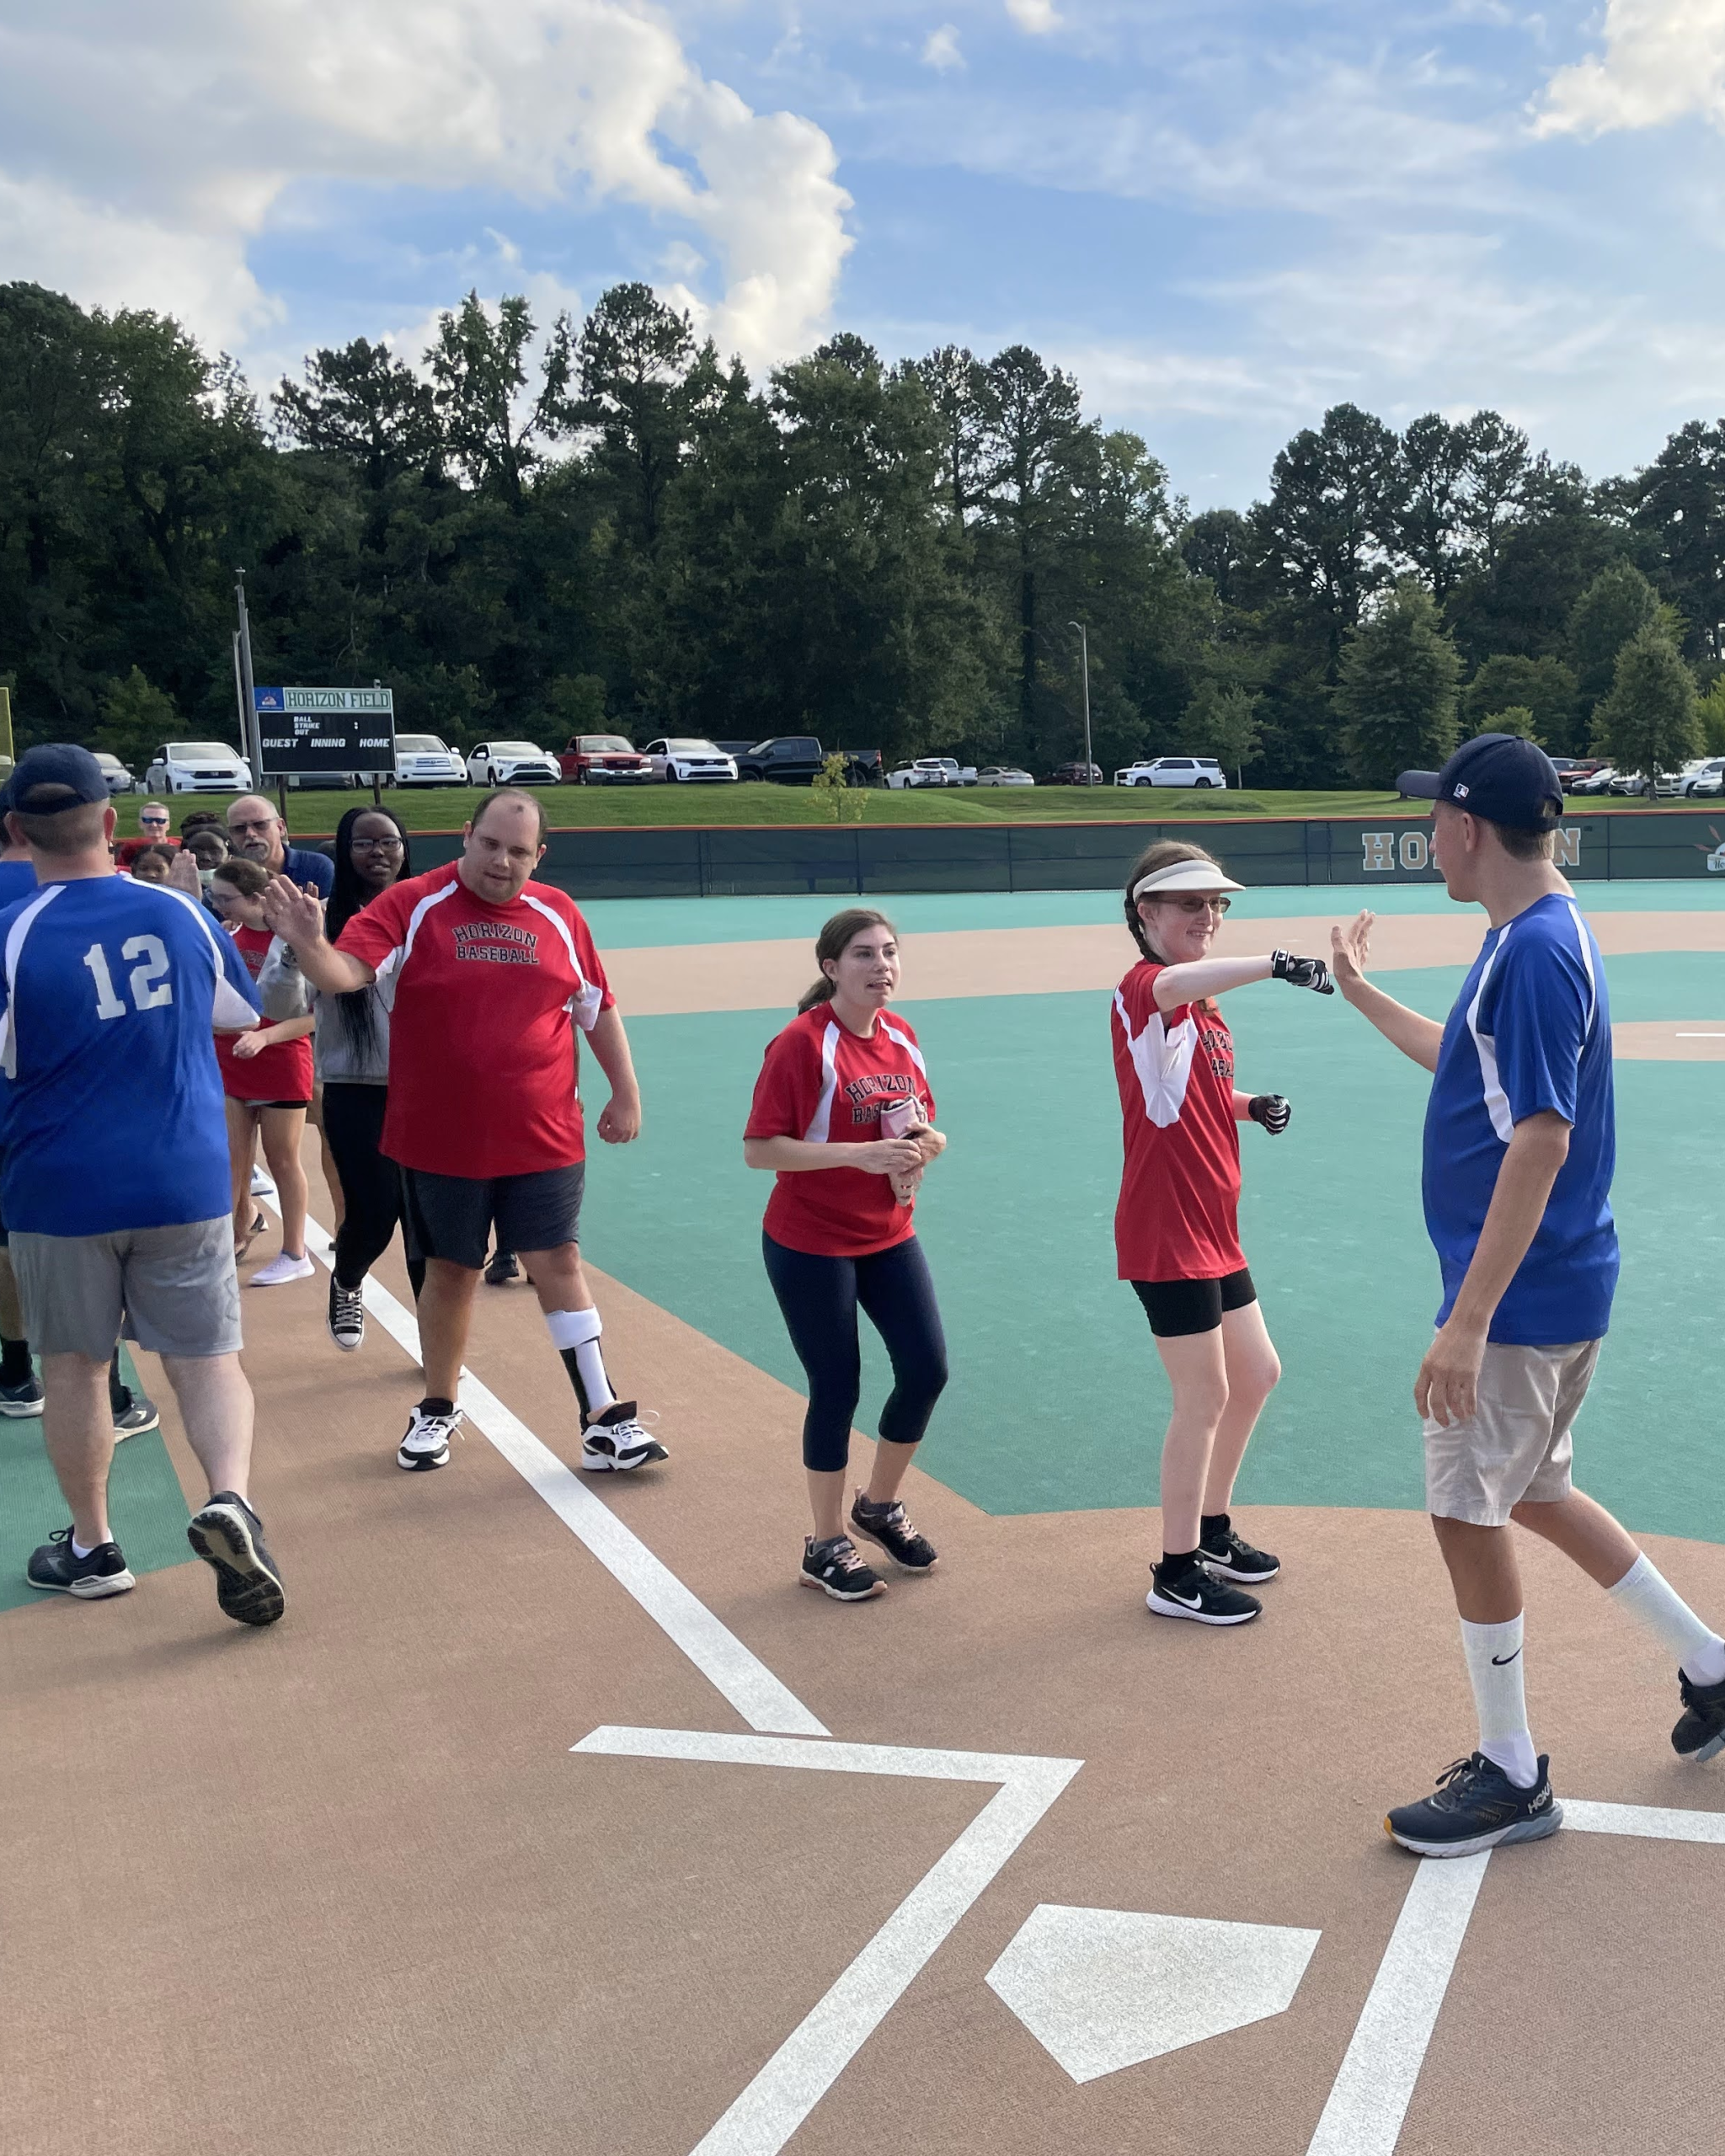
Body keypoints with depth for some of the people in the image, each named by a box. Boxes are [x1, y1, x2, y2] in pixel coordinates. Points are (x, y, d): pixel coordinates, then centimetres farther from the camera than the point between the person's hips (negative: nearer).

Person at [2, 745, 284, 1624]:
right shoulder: (181, 912, -2)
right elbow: (243, 1011, 14)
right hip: (186, 1184, 2)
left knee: (72, 1367, 14)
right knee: (207, 1358, 8)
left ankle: (91, 1549, 25)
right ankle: (229, 1497, -15)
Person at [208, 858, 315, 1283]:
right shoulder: (226, 934, 3)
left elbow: (315, 1013, -18)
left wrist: (264, 1036, -27)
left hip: (281, 1066, -5)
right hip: (230, 1065, 5)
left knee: (283, 1161, 6)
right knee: (231, 1160, 5)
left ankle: (295, 1254, 17)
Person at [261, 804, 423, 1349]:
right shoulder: (321, 921, -5)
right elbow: (275, 1007, -10)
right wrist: (294, 948, -27)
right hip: (355, 1094, -1)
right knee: (374, 1212, 0)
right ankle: (345, 1285, 35)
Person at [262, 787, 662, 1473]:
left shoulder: (558, 916, 2)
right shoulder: (411, 904, -7)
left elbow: (600, 1009, 11)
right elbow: (345, 973, -20)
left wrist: (626, 1094, 10)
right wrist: (307, 942, -41)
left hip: (542, 1138, 1)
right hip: (441, 1139, -1)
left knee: (558, 1263, 1)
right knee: (450, 1271, 12)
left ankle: (603, 1421, 9)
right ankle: (438, 1410, 32)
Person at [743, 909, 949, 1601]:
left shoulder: (900, 1036, 3)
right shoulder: (802, 1044, -17)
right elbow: (759, 1148, -21)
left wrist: (924, 1143, -9)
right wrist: (858, 1153, -29)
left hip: (889, 1237, 7)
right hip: (810, 1245, -6)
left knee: (927, 1369, 4)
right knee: (838, 1389, 0)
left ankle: (880, 1507, 29)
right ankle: (825, 1548, 21)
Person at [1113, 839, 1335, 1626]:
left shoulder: (1204, 1008, 13)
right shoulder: (1143, 991, -16)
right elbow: (1173, 983, -41)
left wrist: (1250, 1107, 5)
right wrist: (1273, 963, -54)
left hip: (1213, 1226, 10)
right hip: (1167, 1233, -10)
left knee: (1256, 1375, 19)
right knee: (1204, 1398, -1)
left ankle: (1213, 1532, 37)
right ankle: (1177, 1575, 15)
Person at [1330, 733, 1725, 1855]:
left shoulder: (1537, 952, -21)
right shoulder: (1527, 937, 10)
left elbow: (1540, 1142, -27)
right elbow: (1473, 1065, 26)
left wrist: (1469, 1321, -28)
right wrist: (1362, 994, 32)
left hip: (1522, 1298, -10)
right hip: (1560, 1290, 10)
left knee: (1470, 1513, 1)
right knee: (1531, 1495, 22)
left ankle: (1513, 1778, 16)